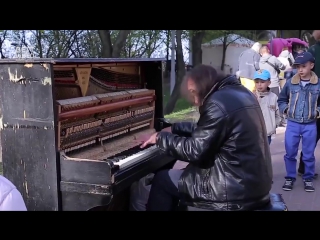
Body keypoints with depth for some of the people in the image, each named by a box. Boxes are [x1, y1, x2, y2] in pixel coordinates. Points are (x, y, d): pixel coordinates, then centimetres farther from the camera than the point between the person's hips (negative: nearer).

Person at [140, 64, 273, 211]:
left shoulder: (218, 103, -18)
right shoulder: (240, 92, 11)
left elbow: (195, 151, -17)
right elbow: (204, 129, 21)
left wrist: (161, 138, -4)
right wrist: (173, 129, 26)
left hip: (237, 188, -10)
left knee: (162, 179, 5)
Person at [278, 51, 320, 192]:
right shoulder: (290, 83, -2)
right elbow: (281, 100, 12)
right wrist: (285, 109, -2)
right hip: (292, 124, 1)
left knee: (308, 154, 9)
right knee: (290, 153, 8)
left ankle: (308, 179, 25)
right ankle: (290, 178, 24)